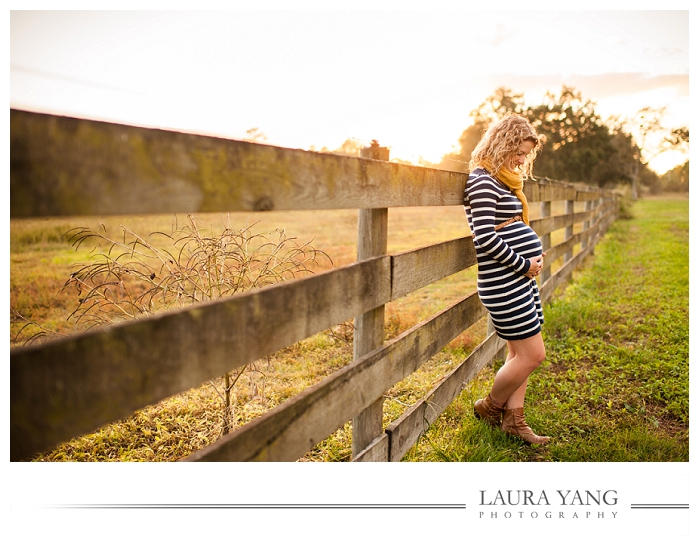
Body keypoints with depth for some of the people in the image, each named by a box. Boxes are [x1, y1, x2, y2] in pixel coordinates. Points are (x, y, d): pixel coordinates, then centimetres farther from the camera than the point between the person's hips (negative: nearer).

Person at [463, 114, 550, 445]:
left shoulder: (504, 179, 17)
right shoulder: (483, 180, -15)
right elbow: (486, 238, -22)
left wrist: (533, 257, 6)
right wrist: (523, 265, -14)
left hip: (521, 277, 10)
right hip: (504, 281, -10)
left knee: (519, 352, 13)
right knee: (532, 354, -4)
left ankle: (513, 419, 23)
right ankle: (490, 407, 16)